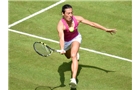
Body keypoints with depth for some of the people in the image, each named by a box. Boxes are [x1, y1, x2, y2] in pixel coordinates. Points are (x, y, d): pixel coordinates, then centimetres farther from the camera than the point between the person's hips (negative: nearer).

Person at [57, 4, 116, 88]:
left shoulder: (77, 19, -28)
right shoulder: (61, 25, -37)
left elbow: (92, 23, -17)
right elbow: (61, 38, -50)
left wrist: (106, 29, -14)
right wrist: (62, 49, -70)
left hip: (76, 38, -1)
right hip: (66, 42, 1)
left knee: (73, 56, -28)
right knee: (68, 56, 29)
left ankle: (73, 79, -39)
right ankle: (76, 52, 68)